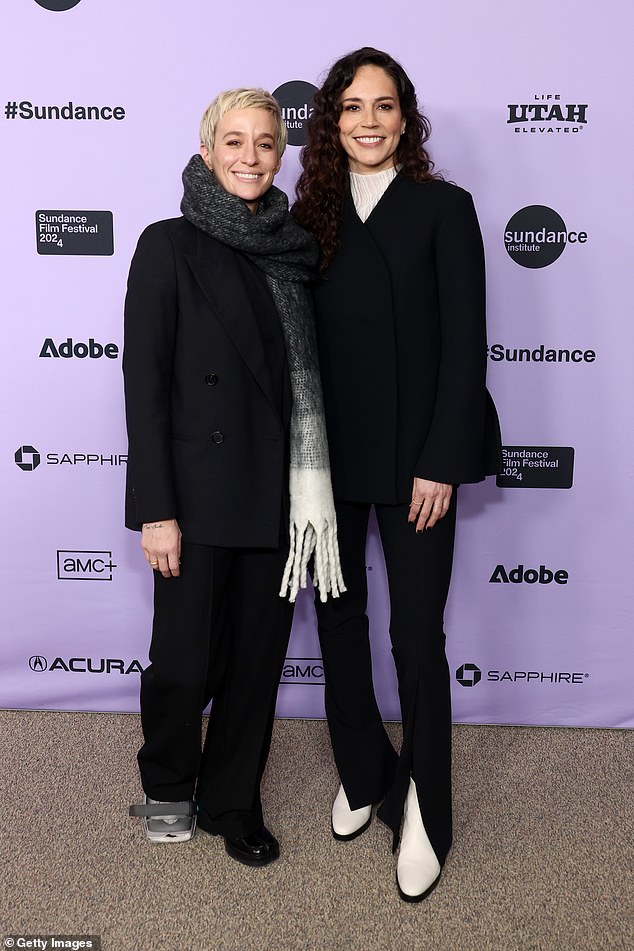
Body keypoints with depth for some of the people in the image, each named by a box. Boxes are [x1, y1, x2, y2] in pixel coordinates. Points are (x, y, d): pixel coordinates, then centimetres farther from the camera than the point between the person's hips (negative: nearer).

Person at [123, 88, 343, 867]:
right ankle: (168, 786, 36)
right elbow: (143, 382, -8)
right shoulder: (171, 245, -4)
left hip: (279, 495, 4)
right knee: (185, 661, 6)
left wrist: (312, 490, 6)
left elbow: (307, 377, 11)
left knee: (258, 657, 12)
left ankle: (231, 802, 33)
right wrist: (156, 510, -13)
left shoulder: (294, 250, 9)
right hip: (200, 495, -4)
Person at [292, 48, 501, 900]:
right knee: (339, 619, 12)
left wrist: (441, 463, -13)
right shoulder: (311, 215, 8)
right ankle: (362, 774, 32)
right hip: (329, 453, 4)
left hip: (413, 454, -4)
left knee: (417, 635, 0)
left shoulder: (442, 207, -2)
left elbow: (465, 342, -7)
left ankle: (423, 809, 19)